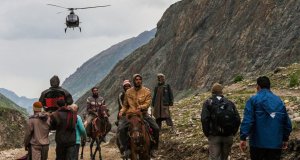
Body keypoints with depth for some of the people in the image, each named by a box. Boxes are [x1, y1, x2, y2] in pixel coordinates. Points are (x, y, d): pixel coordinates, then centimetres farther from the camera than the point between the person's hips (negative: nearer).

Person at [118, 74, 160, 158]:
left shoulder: (146, 91, 3)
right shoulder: (128, 92, 8)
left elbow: (148, 103, -9)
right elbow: (125, 105, 15)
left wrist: (141, 107, -29)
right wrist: (121, 112, -4)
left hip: (143, 114, 0)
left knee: (156, 128, -16)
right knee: (121, 128, -25)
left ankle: (152, 147, 3)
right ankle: (126, 148, -13)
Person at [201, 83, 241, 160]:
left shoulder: (208, 103, 1)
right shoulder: (230, 103, 10)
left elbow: (204, 119, -12)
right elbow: (237, 119, 1)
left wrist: (207, 134, -1)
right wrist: (232, 133, 10)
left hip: (214, 136, -3)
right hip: (228, 136, 3)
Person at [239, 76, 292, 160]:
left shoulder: (253, 100, -4)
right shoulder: (279, 101, 9)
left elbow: (247, 120, -15)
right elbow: (287, 122, 9)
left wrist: (243, 138, -14)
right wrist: (285, 139, 20)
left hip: (258, 143, -3)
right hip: (276, 143, 3)